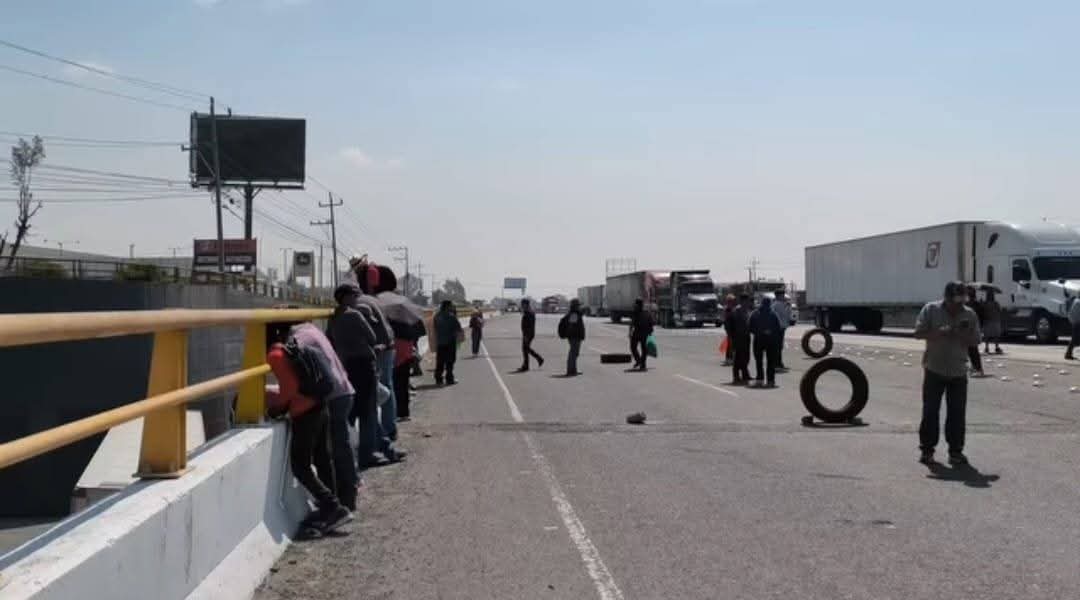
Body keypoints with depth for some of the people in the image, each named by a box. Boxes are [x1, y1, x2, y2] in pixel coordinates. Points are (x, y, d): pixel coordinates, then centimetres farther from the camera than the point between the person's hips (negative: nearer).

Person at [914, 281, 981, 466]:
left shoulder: (970, 315, 5)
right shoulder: (931, 310, -2)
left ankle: (955, 451, 10)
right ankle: (926, 449, 9)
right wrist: (939, 332, -20)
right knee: (930, 411, 0)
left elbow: (975, 341, 6)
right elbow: (918, 333, -6)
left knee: (957, 413, 2)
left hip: (958, 372, 2)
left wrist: (964, 335, -15)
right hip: (934, 369, -2)